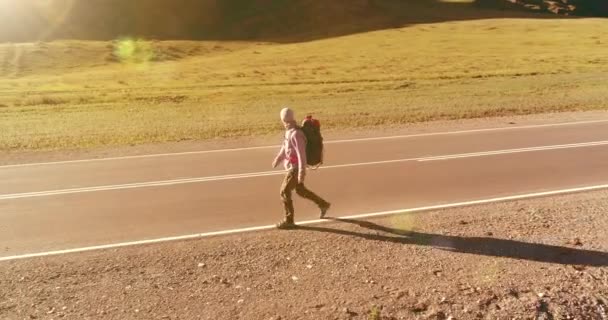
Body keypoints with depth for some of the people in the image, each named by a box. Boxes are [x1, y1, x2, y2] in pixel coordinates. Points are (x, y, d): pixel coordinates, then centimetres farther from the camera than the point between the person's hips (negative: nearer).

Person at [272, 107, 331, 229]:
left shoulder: (296, 134, -26)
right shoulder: (290, 131, 6)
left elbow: (301, 154, -29)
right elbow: (286, 145, 22)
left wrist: (302, 172, -32)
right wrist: (278, 159, 31)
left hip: (295, 168, -10)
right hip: (293, 166, 10)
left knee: (285, 192, -4)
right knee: (300, 190, 21)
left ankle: (289, 220, 7)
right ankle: (323, 204, 34)